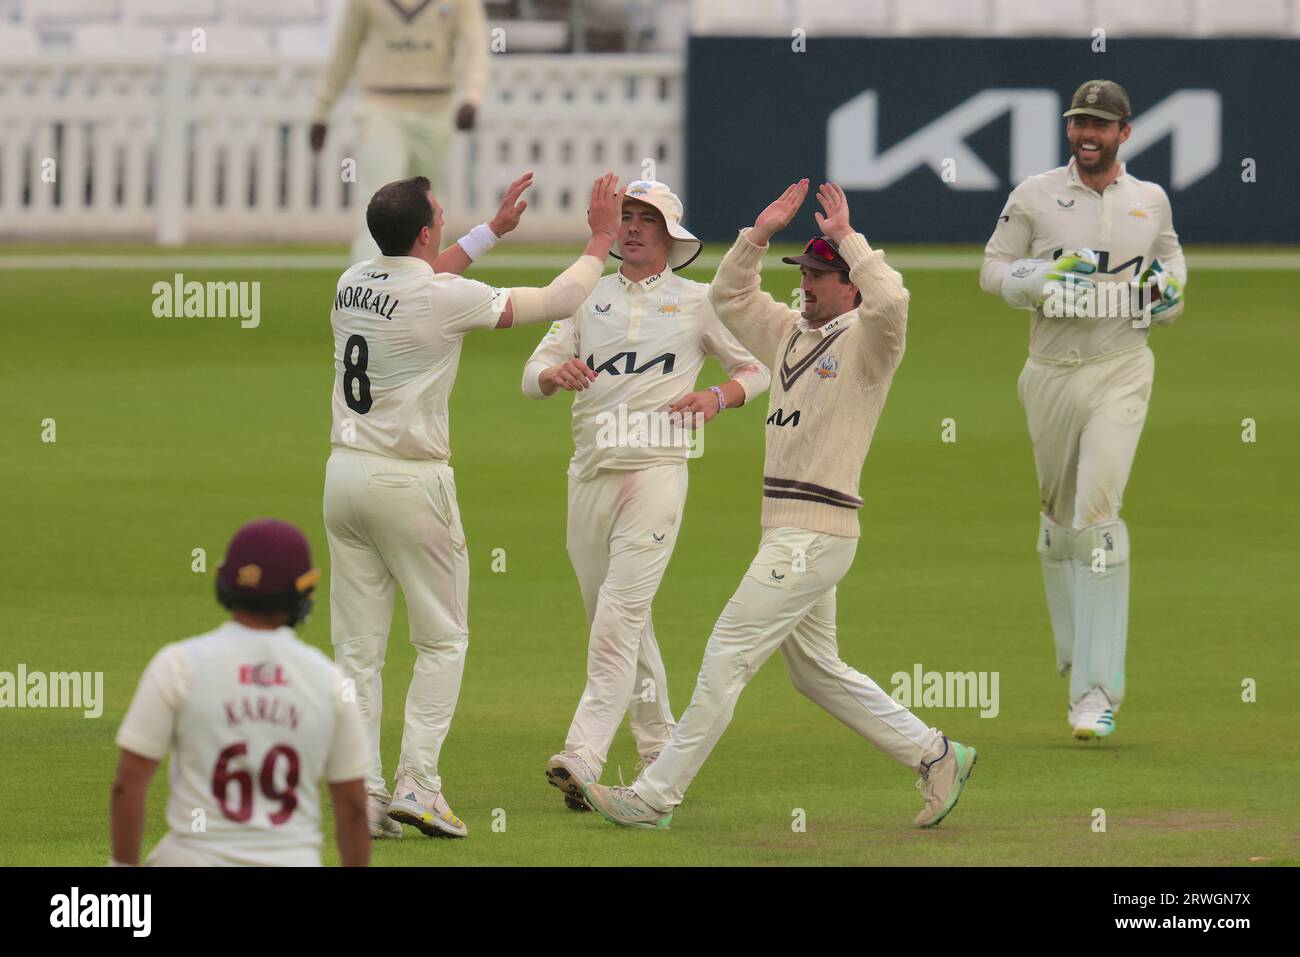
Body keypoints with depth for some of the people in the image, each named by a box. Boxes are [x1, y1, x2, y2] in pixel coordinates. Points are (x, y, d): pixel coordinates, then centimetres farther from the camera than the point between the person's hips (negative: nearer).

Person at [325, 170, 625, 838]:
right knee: (442, 639, 6)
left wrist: (494, 229, 34)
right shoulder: (444, 298, -14)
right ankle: (417, 783, -3)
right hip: (410, 482, -6)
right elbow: (558, 302, -5)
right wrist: (601, 238, 9)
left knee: (357, 646, 6)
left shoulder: (353, 284, 5)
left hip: (344, 475, 6)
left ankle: (362, 795, 2)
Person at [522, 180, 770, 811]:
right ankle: (660, 754, 20)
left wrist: (718, 397, -8)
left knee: (619, 614, -17)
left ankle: (584, 758, -27)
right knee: (620, 622, 8)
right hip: (589, 473, 5)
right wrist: (556, 372, -15)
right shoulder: (589, 297, 16)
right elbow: (532, 375, 9)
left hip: (656, 469, -5)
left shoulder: (697, 302, 8)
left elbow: (759, 368, 13)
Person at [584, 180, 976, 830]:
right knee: (815, 670, 16)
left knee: (728, 655, -9)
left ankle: (655, 797, -6)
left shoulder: (866, 340, -8)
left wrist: (846, 236, -18)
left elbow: (890, 300, -29)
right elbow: (729, 297, 25)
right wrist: (760, 234, 11)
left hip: (819, 532, -10)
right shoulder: (790, 332, 17)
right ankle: (935, 756, 22)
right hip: (785, 529, 10)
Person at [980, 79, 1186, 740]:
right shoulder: (1035, 196, 2)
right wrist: (1049, 273, -15)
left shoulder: (1151, 200, 7)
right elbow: (993, 271, 3)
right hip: (1051, 373, 1)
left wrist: (1170, 281, 3)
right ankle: (1074, 657, 28)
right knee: (1057, 518, 9)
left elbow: (1168, 253, 25)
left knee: (1098, 512, -17)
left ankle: (1098, 688, -20)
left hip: (1121, 371, -1)